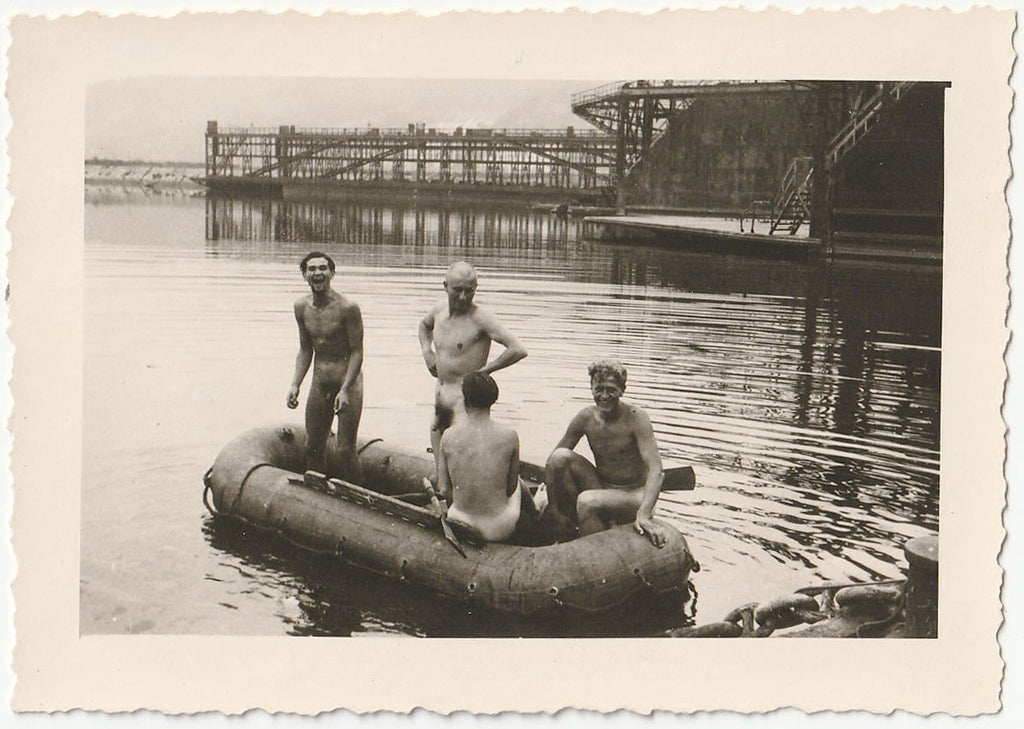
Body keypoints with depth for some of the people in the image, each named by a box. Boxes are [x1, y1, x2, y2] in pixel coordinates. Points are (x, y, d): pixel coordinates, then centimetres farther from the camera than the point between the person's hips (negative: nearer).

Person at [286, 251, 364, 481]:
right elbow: (305, 350, 12)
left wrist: (345, 390, -21)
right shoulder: (301, 307, 2)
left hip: (348, 380, -6)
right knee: (313, 447, 10)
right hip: (319, 382, 6)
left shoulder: (347, 308, -16)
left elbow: (357, 352, -14)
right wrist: (295, 385, 2)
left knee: (346, 450, -8)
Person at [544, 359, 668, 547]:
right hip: (601, 488, 5)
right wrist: (553, 508, -7)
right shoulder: (586, 417, -6)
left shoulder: (635, 417, -19)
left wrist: (644, 514, -41)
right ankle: (568, 531, -5)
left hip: (634, 495, -5)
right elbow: (551, 463, 0)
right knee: (560, 456, -16)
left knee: (587, 501, -33)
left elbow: (655, 470, -27)